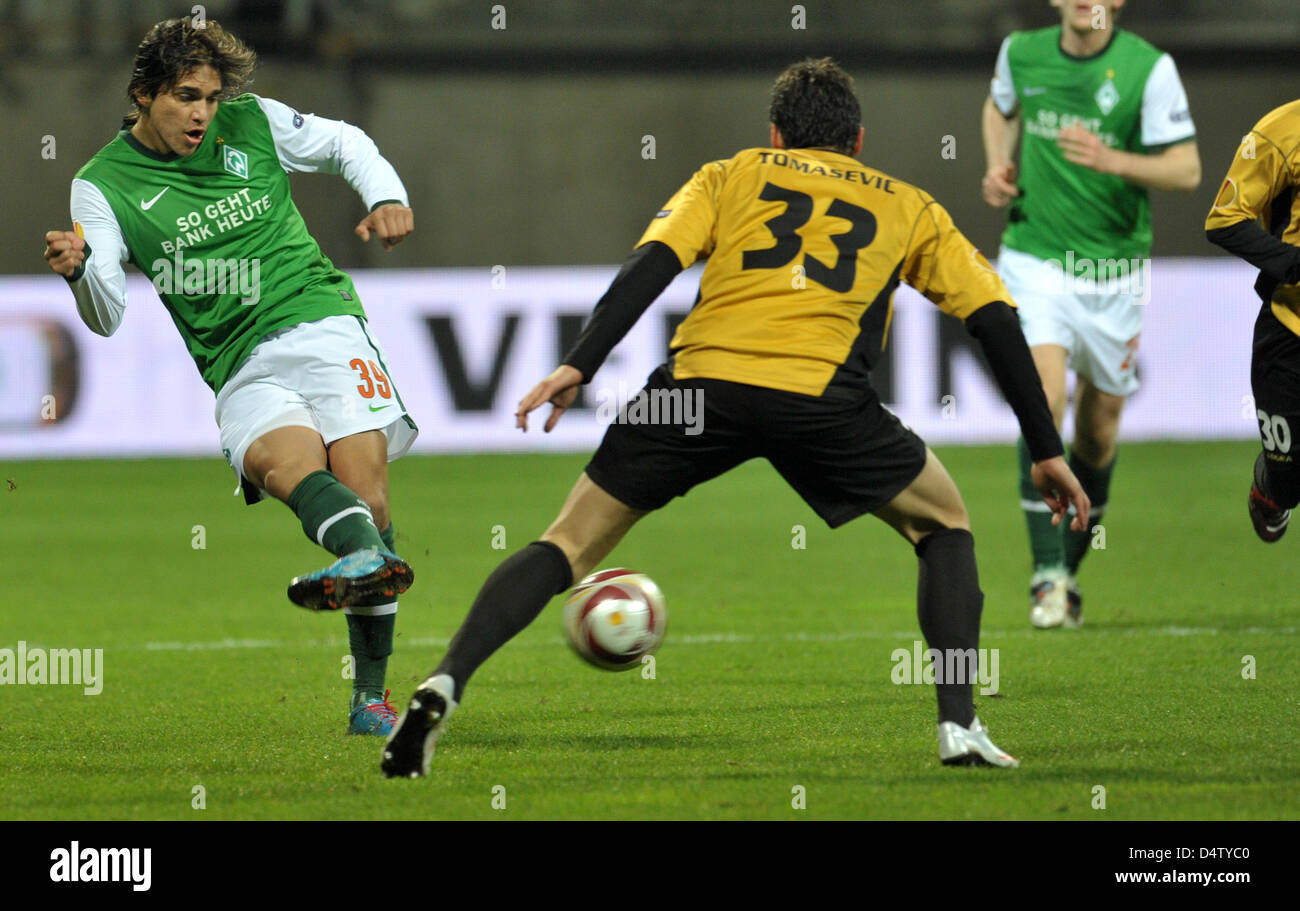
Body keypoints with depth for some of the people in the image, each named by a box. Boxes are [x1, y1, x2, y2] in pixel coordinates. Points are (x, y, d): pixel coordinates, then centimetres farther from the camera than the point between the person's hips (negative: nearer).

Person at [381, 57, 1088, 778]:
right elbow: (996, 318, 24)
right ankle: (958, 727, 11)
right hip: (824, 393, -1)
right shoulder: (909, 208, 29)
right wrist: (1046, 451, 28)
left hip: (702, 378, 1)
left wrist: (579, 366, 1)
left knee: (571, 543, 11)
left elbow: (652, 262, 9)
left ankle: (443, 685, -8)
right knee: (945, 525, 24)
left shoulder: (729, 176, 27)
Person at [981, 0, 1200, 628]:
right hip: (1034, 260, 0)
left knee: (1098, 430, 10)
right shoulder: (1021, 53, -1)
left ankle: (1070, 570, 31)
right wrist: (997, 167, 4)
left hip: (1114, 268, 0)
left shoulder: (1150, 69, -11)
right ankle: (1045, 573, -19)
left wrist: (1111, 160, -27)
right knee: (1044, 401, -20)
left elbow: (1186, 171, -12)